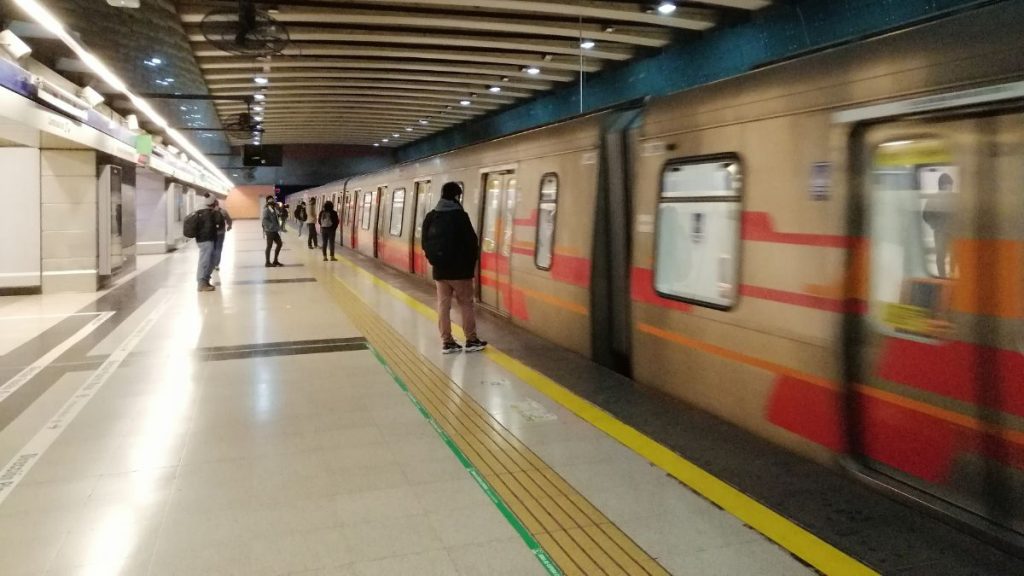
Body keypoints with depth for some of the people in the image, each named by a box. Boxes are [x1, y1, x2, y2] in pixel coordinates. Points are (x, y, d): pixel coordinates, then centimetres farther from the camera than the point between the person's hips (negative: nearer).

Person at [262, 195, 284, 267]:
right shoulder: (266, 210, -12)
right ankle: (268, 262, 10)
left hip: (275, 231, 9)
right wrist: (271, 225, -28)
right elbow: (264, 219, -23)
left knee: (279, 244, 11)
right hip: (270, 231, -8)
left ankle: (275, 261, 21)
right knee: (269, 245, 0)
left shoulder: (274, 210, 11)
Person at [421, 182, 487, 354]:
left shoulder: (430, 217, 6)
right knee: (466, 304, 6)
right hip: (460, 269, -5)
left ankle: (447, 342, 11)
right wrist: (472, 262, 2)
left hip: (439, 269, 5)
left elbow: (425, 243, 10)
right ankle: (471, 340, 11)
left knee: (443, 305, 8)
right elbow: (471, 241, -12)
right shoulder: (460, 215, -12)